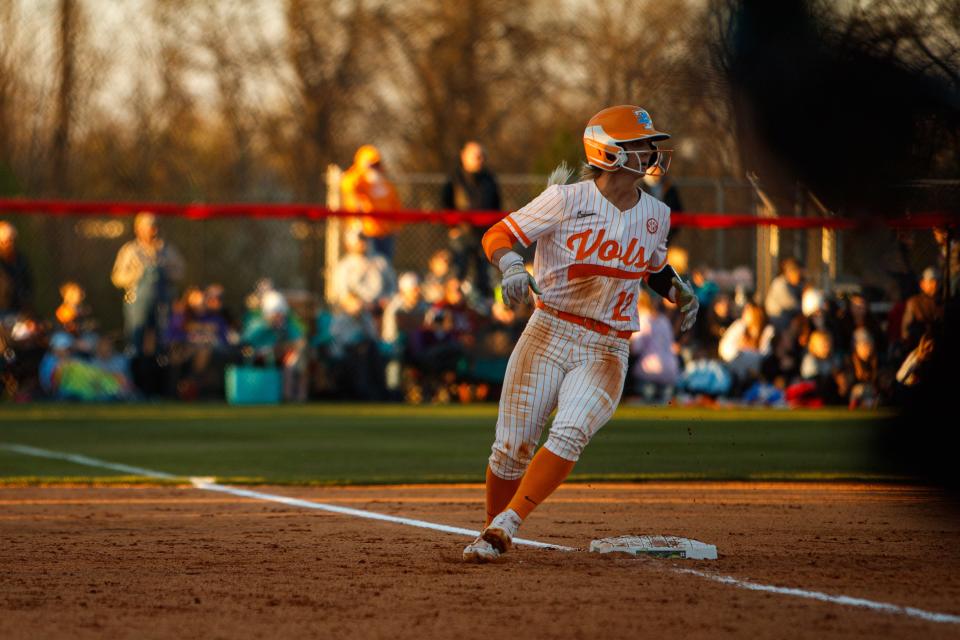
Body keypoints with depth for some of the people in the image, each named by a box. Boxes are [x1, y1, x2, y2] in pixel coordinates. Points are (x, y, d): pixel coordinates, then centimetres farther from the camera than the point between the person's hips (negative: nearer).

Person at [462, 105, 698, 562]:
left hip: (606, 352, 2)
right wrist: (512, 266, -29)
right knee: (512, 449, -4)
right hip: (548, 336, -2)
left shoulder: (656, 215, 8)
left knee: (570, 435, -23)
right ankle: (492, 533, 20)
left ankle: (504, 527, -21)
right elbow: (498, 236, -8)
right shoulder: (568, 200, -7)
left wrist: (679, 291, 7)